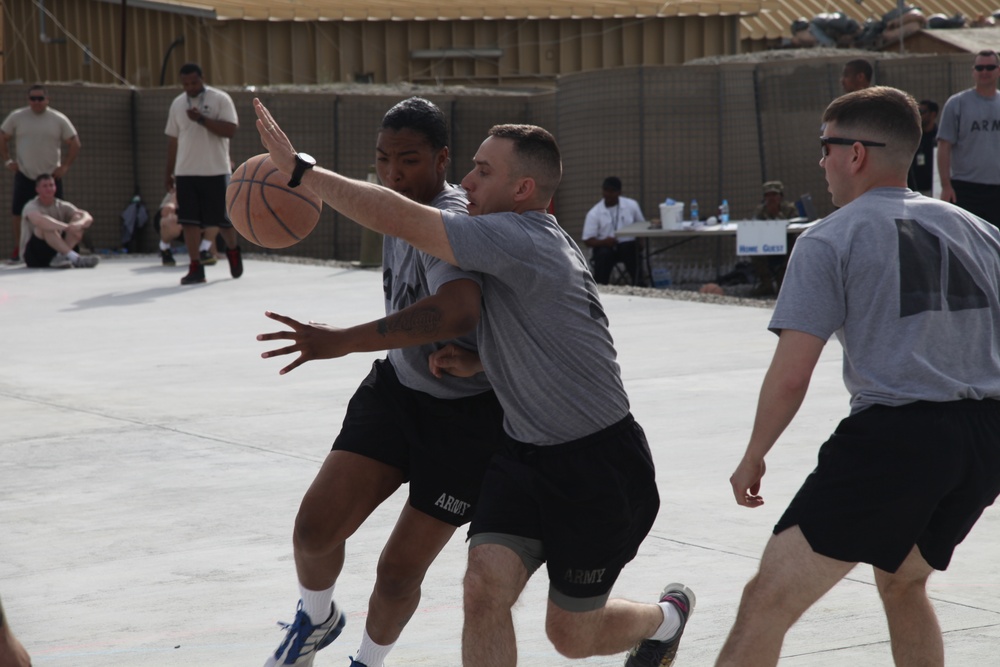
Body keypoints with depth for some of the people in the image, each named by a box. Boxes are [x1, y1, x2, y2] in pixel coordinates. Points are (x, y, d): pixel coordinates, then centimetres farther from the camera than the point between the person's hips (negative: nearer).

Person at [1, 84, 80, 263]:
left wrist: (65, 166, -2)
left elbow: (74, 144, 6)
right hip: (24, 175, 0)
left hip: (51, 175, 0)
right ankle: (18, 248, 10)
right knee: (18, 212, -2)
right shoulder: (17, 117, 2)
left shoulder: (59, 119, 1)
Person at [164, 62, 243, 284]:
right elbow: (173, 140, 16)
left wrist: (202, 119, -22)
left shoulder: (220, 99, -3)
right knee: (189, 220, -3)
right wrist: (169, 172, 15)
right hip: (186, 172, 3)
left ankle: (233, 251, 33)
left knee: (222, 219, 4)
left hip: (215, 171, -3)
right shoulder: (177, 104, 11)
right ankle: (195, 268, 0)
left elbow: (230, 129, -14)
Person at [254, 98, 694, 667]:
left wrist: (300, 169, -25)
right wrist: (477, 362, 3)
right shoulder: (533, 242, 6)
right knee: (486, 584, -12)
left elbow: (397, 218, -32)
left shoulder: (518, 240, -25)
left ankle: (668, 617, 40)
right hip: (525, 453, 8)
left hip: (598, 465, -8)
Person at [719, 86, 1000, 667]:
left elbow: (791, 376, -5)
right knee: (902, 582, 30)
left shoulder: (829, 241, 0)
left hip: (894, 434, -6)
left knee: (767, 601, -5)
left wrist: (753, 457, 9)